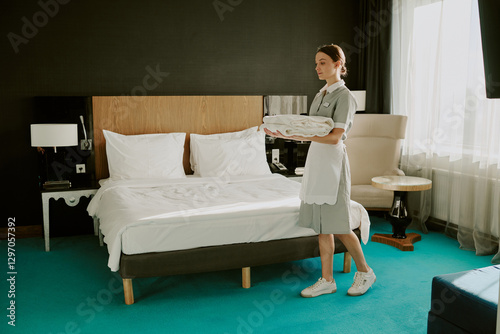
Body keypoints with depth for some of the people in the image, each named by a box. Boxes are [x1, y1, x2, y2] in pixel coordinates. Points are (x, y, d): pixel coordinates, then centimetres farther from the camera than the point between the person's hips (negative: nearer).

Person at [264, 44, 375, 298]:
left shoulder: (344, 96, -10)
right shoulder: (320, 95, 15)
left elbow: (335, 137, -19)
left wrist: (297, 134, -27)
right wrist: (285, 133, 1)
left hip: (332, 161, -8)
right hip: (315, 159, 8)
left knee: (337, 226, -2)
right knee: (321, 225, 9)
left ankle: (365, 272, 19)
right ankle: (327, 280, 17)